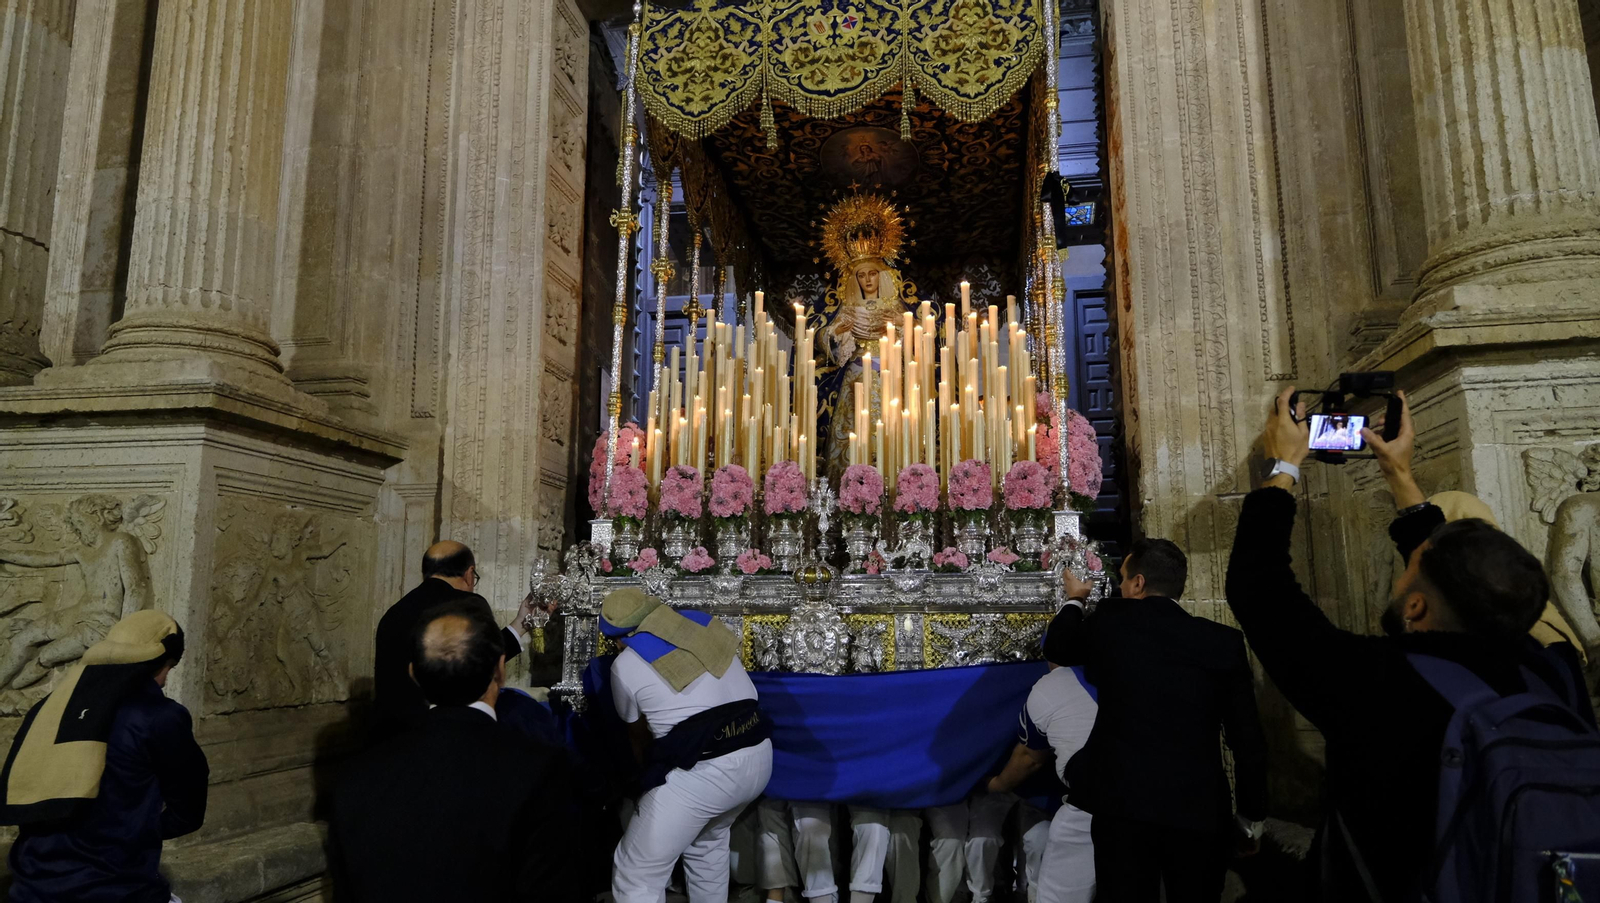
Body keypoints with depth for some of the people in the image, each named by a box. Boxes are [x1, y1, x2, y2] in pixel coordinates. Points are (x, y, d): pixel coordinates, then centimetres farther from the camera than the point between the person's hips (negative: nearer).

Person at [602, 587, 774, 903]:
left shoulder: (626, 664, 4)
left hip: (701, 769, -6)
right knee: (707, 843, 32)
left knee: (636, 876, 9)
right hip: (758, 754, 6)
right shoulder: (703, 622, 14)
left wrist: (651, 770, 39)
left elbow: (638, 736, 19)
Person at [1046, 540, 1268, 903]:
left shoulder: (1112, 622, -4)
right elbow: (1247, 737, 2)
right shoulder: (1224, 641, -1)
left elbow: (1060, 649, 17)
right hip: (1201, 807, 2)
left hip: (1123, 802, -2)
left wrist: (1075, 600, 35)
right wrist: (1252, 814, 14)